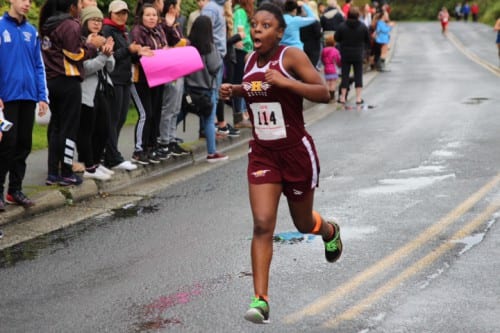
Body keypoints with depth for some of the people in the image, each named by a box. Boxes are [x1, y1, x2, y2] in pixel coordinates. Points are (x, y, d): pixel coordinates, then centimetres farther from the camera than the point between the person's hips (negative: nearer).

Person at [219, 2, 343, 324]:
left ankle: (331, 231, 53)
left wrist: (285, 82, -31)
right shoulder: (251, 60, 4)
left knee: (303, 223, 16)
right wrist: (235, 90, 5)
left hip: (296, 152, -4)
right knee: (262, 225, -11)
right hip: (262, 153, 4)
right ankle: (261, 300, -11)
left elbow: (324, 93, -20)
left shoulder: (292, 56, -14)